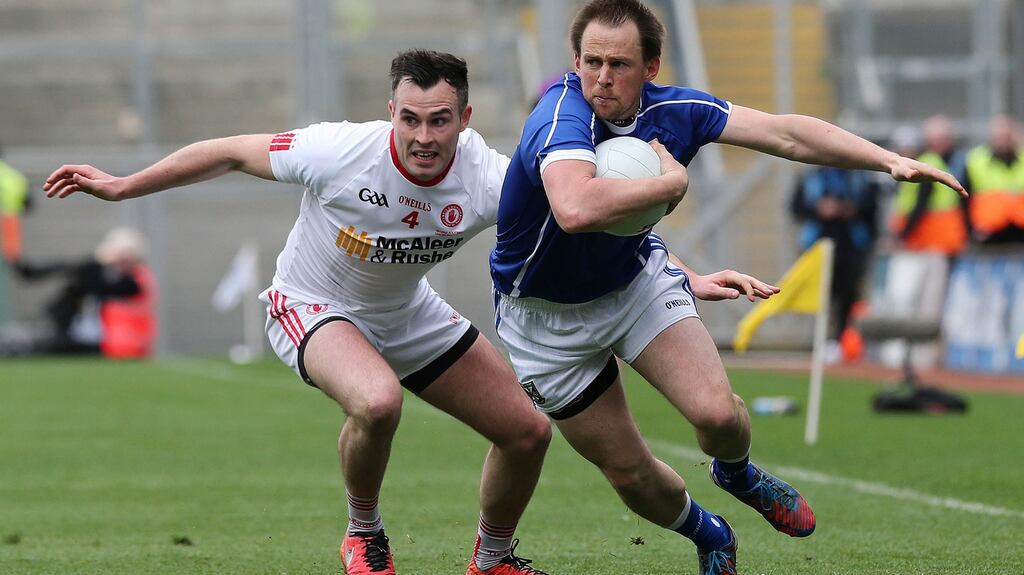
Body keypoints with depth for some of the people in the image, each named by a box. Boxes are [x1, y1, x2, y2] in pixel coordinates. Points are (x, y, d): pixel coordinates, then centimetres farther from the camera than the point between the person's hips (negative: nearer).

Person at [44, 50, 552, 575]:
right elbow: (233, 153, -17)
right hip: (311, 309, -4)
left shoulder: (485, 178, -26)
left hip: (409, 314, 5)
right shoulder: (337, 152, -31)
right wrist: (122, 187, -10)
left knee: (528, 431, 1)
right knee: (378, 401, -37)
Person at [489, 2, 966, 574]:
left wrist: (891, 160, -17)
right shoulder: (563, 116, -34)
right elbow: (576, 210, -54)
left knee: (717, 411, -16)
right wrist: (671, 182, -38)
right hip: (548, 313, -4)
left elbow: (785, 133, -8)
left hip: (636, 275, 4)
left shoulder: (670, 109, -14)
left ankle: (738, 474, 22)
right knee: (628, 471, 2)